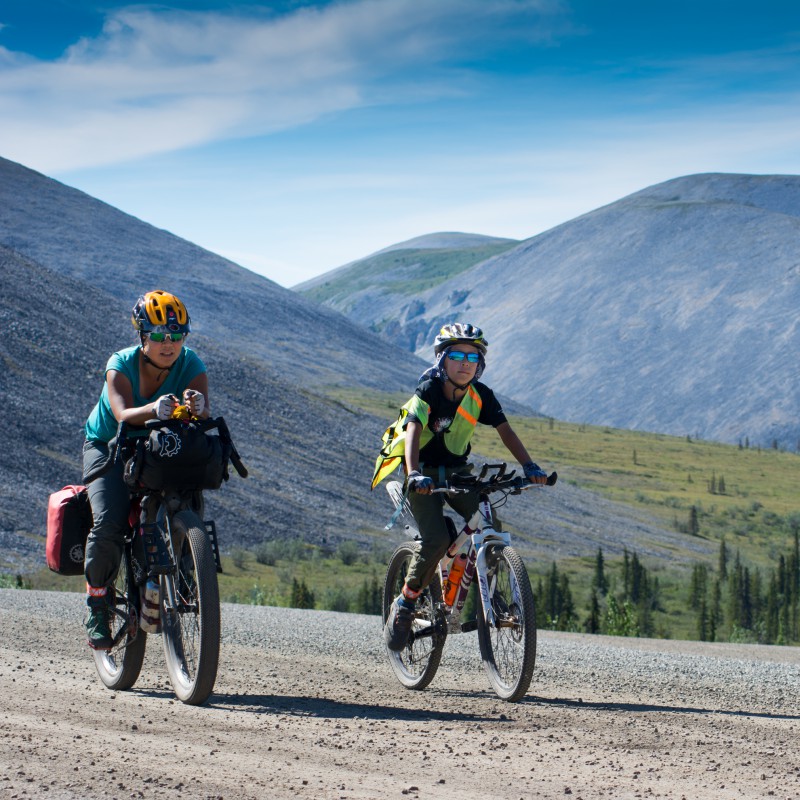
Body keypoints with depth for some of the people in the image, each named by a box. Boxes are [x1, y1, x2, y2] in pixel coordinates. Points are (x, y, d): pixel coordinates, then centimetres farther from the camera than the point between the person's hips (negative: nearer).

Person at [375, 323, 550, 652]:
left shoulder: (481, 395, -6)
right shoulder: (428, 391, -20)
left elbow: (505, 431, -9)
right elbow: (412, 432, -33)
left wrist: (529, 466, -25)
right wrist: (414, 474, -50)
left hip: (457, 472, 5)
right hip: (424, 474, -5)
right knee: (437, 539, -24)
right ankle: (404, 604, -5)